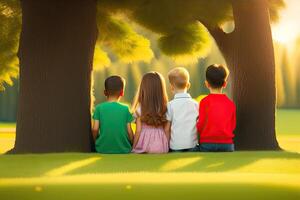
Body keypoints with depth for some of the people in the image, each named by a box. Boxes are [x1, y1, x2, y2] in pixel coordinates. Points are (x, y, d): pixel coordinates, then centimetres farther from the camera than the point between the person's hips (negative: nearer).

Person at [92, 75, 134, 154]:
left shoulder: (99, 108, -1)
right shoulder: (125, 109, -1)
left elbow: (95, 129, -7)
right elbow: (129, 131, 0)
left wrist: (96, 141, 12)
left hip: (103, 149, 0)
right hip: (123, 150, 0)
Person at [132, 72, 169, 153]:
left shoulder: (140, 110, -7)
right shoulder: (165, 108, -1)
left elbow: (138, 131, -5)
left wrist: (133, 148, 5)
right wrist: (167, 147, 12)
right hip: (161, 148, 2)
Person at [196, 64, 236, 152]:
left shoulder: (204, 102, -6)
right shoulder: (230, 103, 1)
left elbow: (200, 125, -4)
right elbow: (232, 126, 6)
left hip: (207, 144, -2)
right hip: (226, 144, 2)